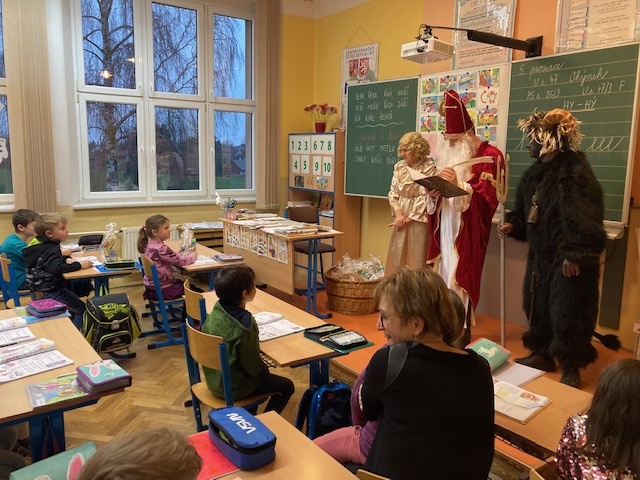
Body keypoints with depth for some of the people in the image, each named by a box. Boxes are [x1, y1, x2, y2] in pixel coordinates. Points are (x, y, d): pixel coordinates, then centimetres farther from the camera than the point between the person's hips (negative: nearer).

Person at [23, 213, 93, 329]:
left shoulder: (42, 245, 8)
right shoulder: (50, 249, -23)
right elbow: (57, 268, -42)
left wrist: (66, 259, 8)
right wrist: (79, 265, -34)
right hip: (47, 293, -10)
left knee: (76, 299, 27)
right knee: (82, 309, -12)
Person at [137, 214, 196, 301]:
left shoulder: (149, 245, 4)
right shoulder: (160, 249, -25)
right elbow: (180, 261, -19)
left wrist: (181, 253, 1)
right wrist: (193, 256, -2)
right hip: (161, 290, -9)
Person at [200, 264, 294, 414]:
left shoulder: (217, 311, -9)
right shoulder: (244, 325, -31)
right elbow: (253, 366, -22)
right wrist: (264, 370, 0)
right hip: (233, 387, -7)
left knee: (262, 374, 31)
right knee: (287, 387, 11)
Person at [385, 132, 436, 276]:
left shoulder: (429, 168, -9)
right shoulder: (399, 166, 9)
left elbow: (425, 198, -12)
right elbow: (393, 192, 6)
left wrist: (408, 218, -11)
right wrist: (398, 214, -9)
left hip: (418, 220, -6)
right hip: (401, 218, 6)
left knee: (416, 260, 0)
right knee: (396, 258, 10)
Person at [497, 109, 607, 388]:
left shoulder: (575, 172, -16)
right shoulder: (535, 173, 10)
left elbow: (585, 219, -20)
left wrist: (574, 255, -22)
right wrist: (512, 225, 1)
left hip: (567, 258, -8)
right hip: (540, 253, 8)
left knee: (567, 312, 1)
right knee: (536, 305, 15)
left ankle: (571, 368, 16)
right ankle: (542, 354, 32)